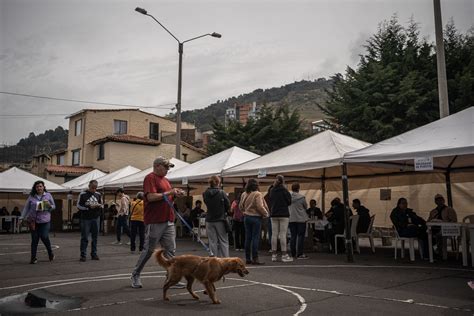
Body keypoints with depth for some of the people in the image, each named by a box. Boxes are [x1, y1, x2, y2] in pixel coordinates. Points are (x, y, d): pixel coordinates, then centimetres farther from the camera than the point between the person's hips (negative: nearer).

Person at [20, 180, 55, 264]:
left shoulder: (48, 195, 6)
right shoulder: (31, 197, 6)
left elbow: (54, 207, 11)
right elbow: (26, 207, 10)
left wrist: (49, 206, -11)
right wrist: (22, 217, 3)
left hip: (45, 220, -1)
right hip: (33, 221, 1)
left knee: (44, 237, -9)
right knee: (34, 239, 2)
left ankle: (50, 253, 17)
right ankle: (33, 258, 12)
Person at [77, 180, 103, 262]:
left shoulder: (98, 195, 9)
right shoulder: (82, 194, -3)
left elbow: (102, 206, 16)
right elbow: (78, 206, -4)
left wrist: (99, 206, -8)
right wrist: (88, 207, -17)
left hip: (96, 219, 4)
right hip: (85, 219, -3)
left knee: (95, 237, 7)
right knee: (84, 237, -2)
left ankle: (94, 254, 14)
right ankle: (83, 255, 2)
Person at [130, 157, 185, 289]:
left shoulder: (165, 180, 19)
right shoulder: (150, 178, -8)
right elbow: (151, 197, -21)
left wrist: (175, 195, 6)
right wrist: (168, 192, -16)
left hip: (168, 221, 8)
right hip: (154, 221, -8)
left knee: (170, 250, 5)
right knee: (148, 250, 2)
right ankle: (135, 276, 18)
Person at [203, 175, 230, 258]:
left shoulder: (205, 194, -2)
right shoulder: (222, 193, -11)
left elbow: (207, 204, 9)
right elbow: (228, 206, -5)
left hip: (209, 220, 3)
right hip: (220, 220, -3)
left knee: (212, 242, 8)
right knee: (223, 241, 6)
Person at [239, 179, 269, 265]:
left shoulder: (244, 194, 7)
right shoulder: (257, 194, -13)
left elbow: (240, 206, 14)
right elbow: (260, 207, -18)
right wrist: (266, 214, -3)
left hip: (246, 217, 6)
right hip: (256, 217, -6)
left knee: (248, 238, 9)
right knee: (255, 238, -3)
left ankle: (248, 258, 13)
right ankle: (255, 258, -2)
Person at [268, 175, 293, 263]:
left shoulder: (272, 191, 5)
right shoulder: (284, 190, -9)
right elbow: (289, 202, -3)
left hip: (274, 214, 5)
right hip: (283, 214, -4)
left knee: (274, 234, 6)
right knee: (283, 235, -3)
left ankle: (274, 255, 9)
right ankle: (284, 255, -1)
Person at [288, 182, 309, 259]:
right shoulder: (301, 197, -13)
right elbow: (306, 206, 2)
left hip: (291, 219, 4)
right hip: (301, 219, -4)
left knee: (293, 236, 10)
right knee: (301, 236, 1)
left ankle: (293, 254, 13)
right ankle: (300, 254, -1)